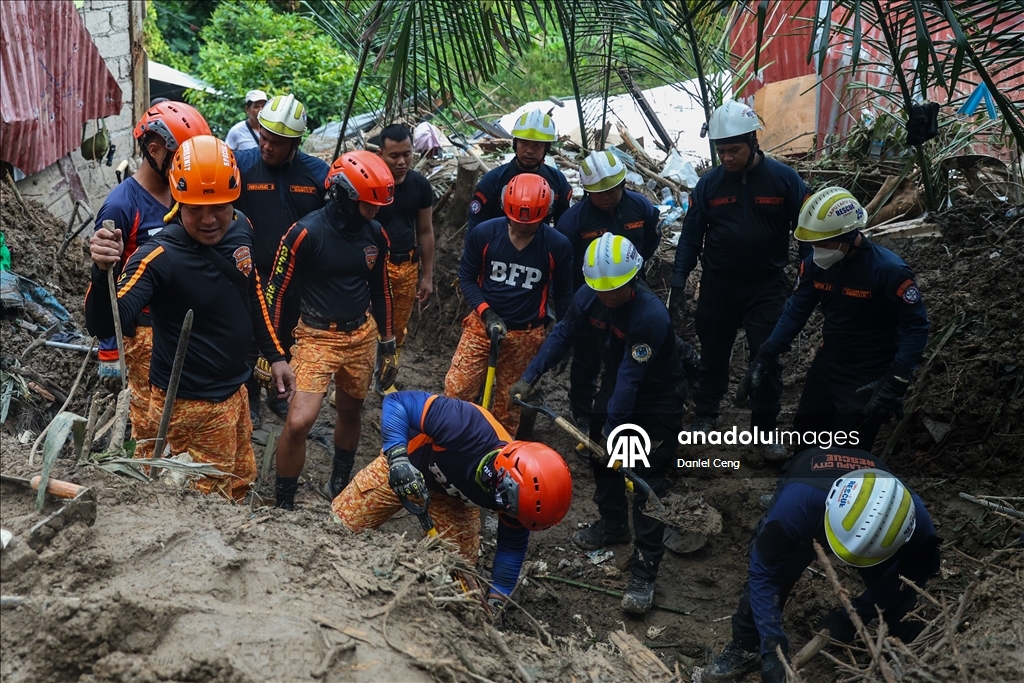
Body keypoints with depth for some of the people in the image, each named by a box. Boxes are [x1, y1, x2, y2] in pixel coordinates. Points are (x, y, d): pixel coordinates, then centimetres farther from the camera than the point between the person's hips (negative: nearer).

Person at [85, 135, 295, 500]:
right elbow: (105, 325, -36)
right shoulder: (159, 258, -26)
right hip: (191, 404, -7)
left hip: (234, 388, 7)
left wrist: (275, 355, 14)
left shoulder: (240, 229, -5)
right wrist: (103, 271, -53)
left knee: (240, 481, 25)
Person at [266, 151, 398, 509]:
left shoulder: (375, 234, 1)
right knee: (298, 422, -16)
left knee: (350, 412, 18)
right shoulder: (306, 232, -16)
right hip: (317, 337, -5)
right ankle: (284, 505, 2)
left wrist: (388, 345, 16)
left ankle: (339, 485, 42)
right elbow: (276, 292, -11)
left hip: (362, 335, 5)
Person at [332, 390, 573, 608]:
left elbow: (513, 547, -8)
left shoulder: (514, 493, -27)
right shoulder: (471, 428, -44)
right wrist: (398, 458, -51)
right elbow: (396, 402, -39)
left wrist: (495, 601, -10)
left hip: (454, 498, 3)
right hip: (403, 468, -3)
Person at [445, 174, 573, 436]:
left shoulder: (558, 246, -13)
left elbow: (563, 294, 1)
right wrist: (487, 314, -14)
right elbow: (466, 277, -1)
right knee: (456, 391, -2)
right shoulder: (483, 233, -13)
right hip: (482, 324, 1)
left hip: (526, 335, 0)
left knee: (509, 403, 10)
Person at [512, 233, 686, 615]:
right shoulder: (590, 297, -15)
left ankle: (644, 572, -2)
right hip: (615, 386, 7)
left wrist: (613, 426, -28)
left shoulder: (651, 315, -35)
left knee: (647, 481, -7)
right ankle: (612, 525, 43)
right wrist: (530, 377, -11)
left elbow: (631, 377, -33)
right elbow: (563, 335, -3)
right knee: (602, 456, 18)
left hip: (656, 400, -7)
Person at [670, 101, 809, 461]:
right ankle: (704, 417, 30)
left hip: (767, 286, -2)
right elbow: (691, 235, 3)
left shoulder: (783, 179, -7)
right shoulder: (709, 184, -2)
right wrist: (678, 283, -2)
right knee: (713, 354, 13)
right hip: (718, 285, 2)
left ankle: (765, 430, 11)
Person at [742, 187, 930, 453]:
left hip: (869, 377, -6)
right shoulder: (815, 264, -8)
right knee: (804, 434, 17)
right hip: (827, 364, 6)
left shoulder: (888, 270, -25)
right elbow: (797, 310, 3)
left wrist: (895, 383, -25)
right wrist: (766, 355, -5)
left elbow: (916, 325, -19)